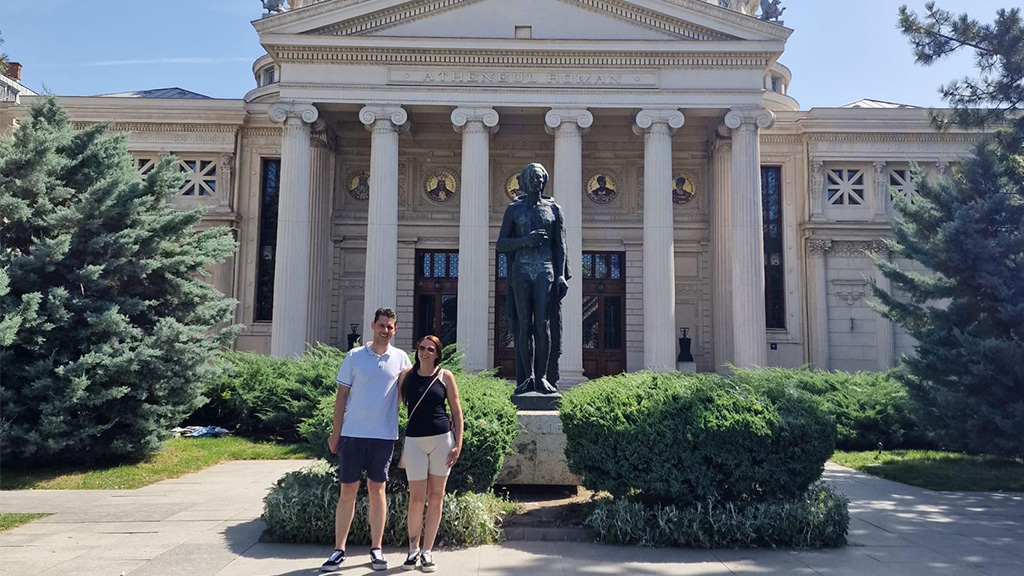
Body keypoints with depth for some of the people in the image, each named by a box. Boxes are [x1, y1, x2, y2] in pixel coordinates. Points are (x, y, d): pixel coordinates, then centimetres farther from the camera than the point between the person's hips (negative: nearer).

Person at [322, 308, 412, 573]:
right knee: (347, 491, 4)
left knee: (377, 489, 8)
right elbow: (341, 395, 3)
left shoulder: (401, 359, 4)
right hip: (353, 432, -1)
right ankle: (339, 550, 12)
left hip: (384, 435, 1)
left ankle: (376, 549, 17)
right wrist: (336, 431, 0)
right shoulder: (354, 357, 1)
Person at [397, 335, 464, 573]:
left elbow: (456, 411, 5)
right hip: (414, 440, 0)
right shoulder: (407, 375, 5)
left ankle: (427, 551, 17)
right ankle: (413, 549, 18)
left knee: (436, 497, 5)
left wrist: (458, 444, -3)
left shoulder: (445, 376, 2)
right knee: (416, 499, -2)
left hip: (442, 439, 0)